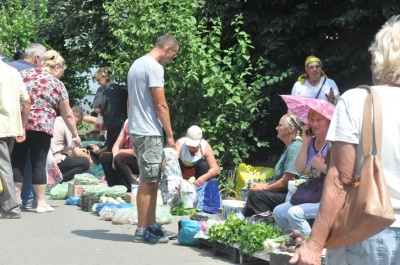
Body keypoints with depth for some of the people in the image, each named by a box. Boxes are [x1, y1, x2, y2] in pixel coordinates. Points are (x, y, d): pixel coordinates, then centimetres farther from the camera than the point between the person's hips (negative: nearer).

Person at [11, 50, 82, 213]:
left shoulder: (24, 74, 11)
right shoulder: (57, 84, 5)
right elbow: (67, 115, 10)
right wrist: (75, 135, 19)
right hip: (42, 127, -2)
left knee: (17, 162, 8)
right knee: (39, 164, 4)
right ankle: (41, 202, 7)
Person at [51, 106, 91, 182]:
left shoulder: (57, 120, 19)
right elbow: (76, 153, -9)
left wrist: (77, 150, 25)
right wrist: (88, 157, 10)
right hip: (55, 161, -9)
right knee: (85, 163, -8)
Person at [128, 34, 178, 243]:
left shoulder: (137, 64, 16)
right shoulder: (154, 67, -14)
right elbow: (160, 105, -15)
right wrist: (170, 135, -10)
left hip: (136, 130, 10)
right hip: (149, 133, -10)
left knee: (151, 181, 13)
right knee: (148, 182, -5)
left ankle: (151, 226, 16)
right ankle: (142, 230, -2)